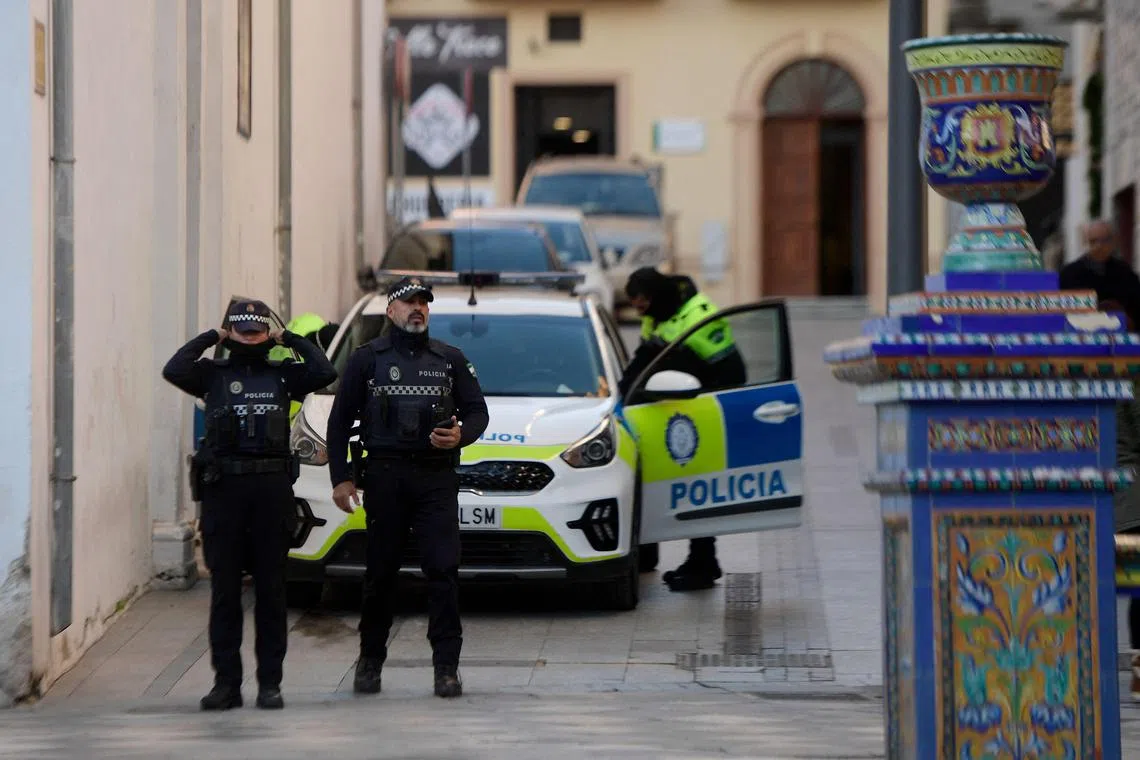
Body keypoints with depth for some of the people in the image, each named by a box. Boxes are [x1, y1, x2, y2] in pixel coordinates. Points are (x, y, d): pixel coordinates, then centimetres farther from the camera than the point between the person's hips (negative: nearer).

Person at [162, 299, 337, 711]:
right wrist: (210, 338, 1)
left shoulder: (283, 375, 11)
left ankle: (270, 682, 8)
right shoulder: (213, 374, 9)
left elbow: (325, 372, -5)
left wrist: (290, 339, 5)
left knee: (271, 590, 4)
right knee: (224, 591, 2)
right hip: (222, 490, -1)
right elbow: (173, 371, -10)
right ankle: (226, 682, 6)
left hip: (272, 489, 1)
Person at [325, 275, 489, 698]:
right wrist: (341, 478, 1)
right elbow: (340, 421, 9)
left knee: (443, 570, -9)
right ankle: (370, 661, 16)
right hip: (384, 476, -1)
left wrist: (461, 435, -7)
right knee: (380, 572, 3)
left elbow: (477, 411, 16)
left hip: (437, 477, 1)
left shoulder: (449, 360, 15)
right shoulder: (367, 359, 10)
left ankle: (446, 667, -9)